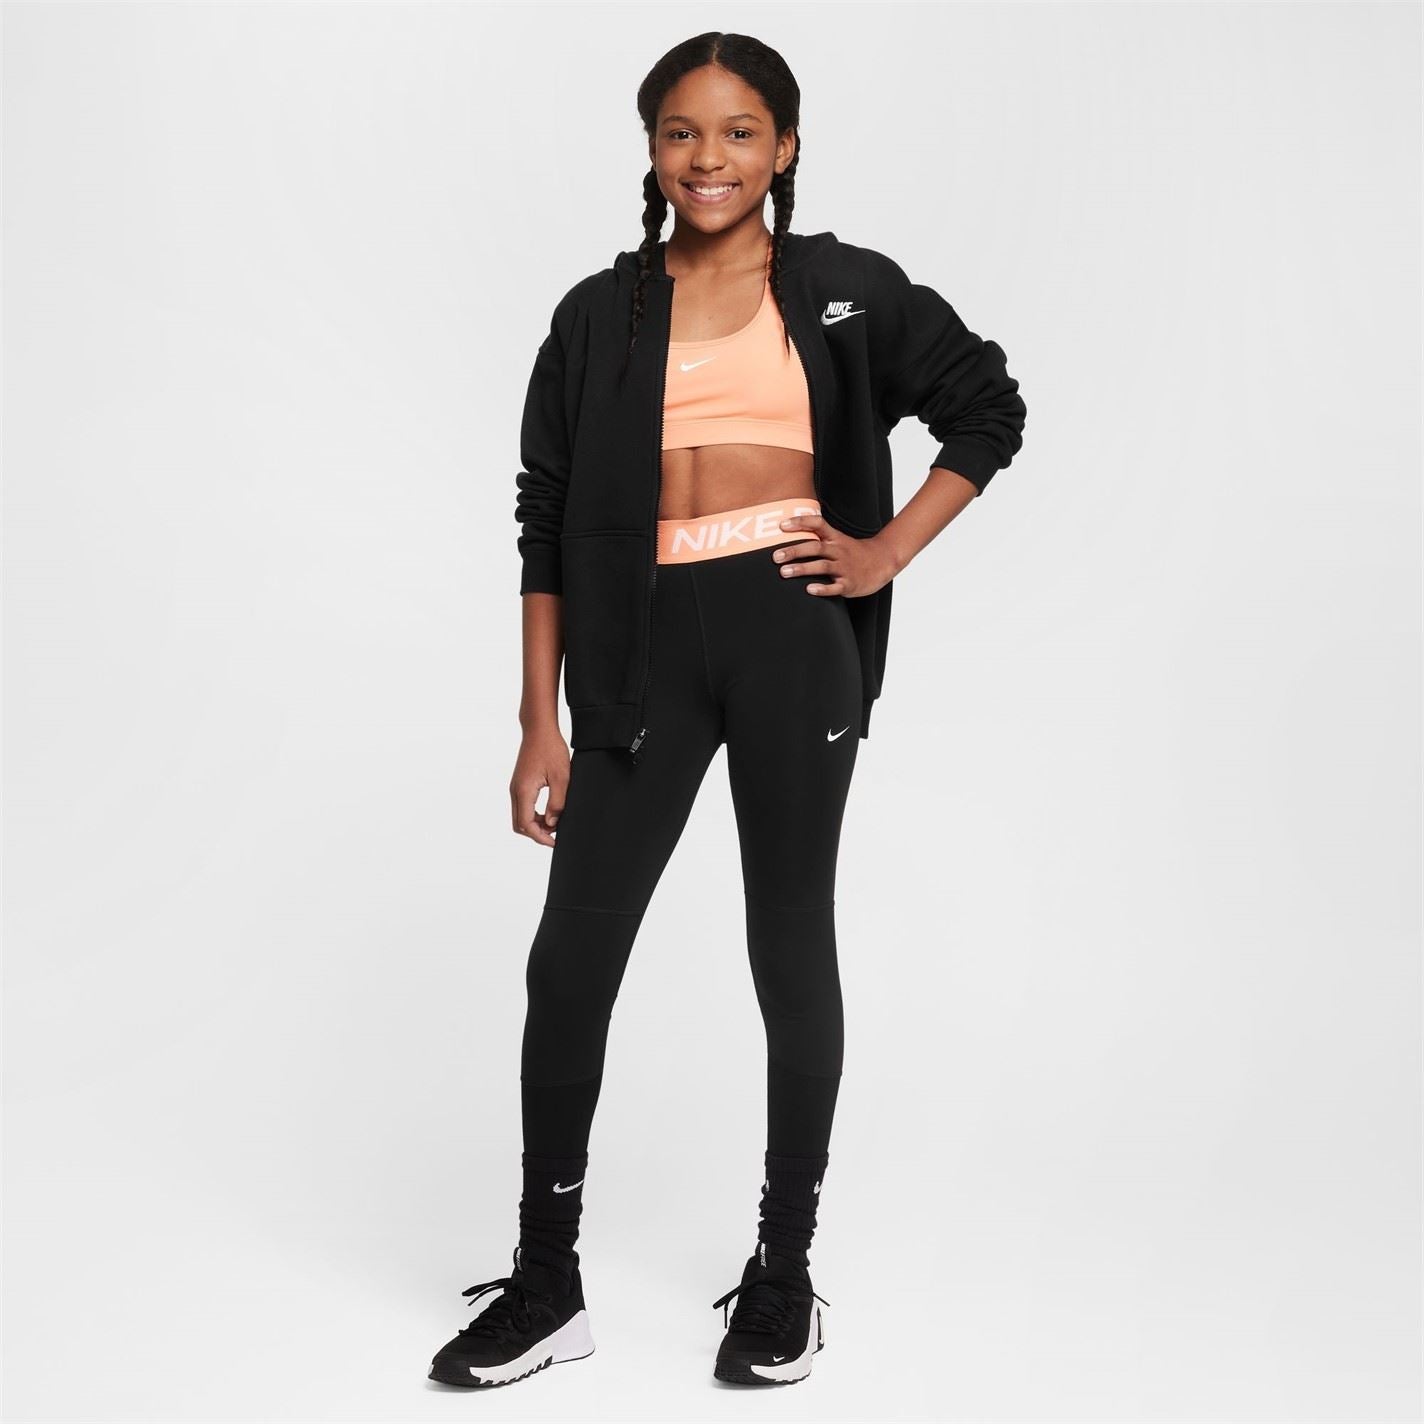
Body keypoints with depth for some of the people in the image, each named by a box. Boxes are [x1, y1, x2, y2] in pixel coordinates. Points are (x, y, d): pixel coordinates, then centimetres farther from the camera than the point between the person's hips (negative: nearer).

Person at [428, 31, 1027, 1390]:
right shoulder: (600, 315, 9)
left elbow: (989, 408, 14)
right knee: (569, 959, -2)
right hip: (645, 642, 2)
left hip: (790, 634, -1)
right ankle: (546, 1285, 13)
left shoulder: (847, 292, 6)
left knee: (791, 947, 7)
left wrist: (890, 551, 1)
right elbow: (548, 517, 7)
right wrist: (540, 719, 2)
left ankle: (785, 1272, 21)